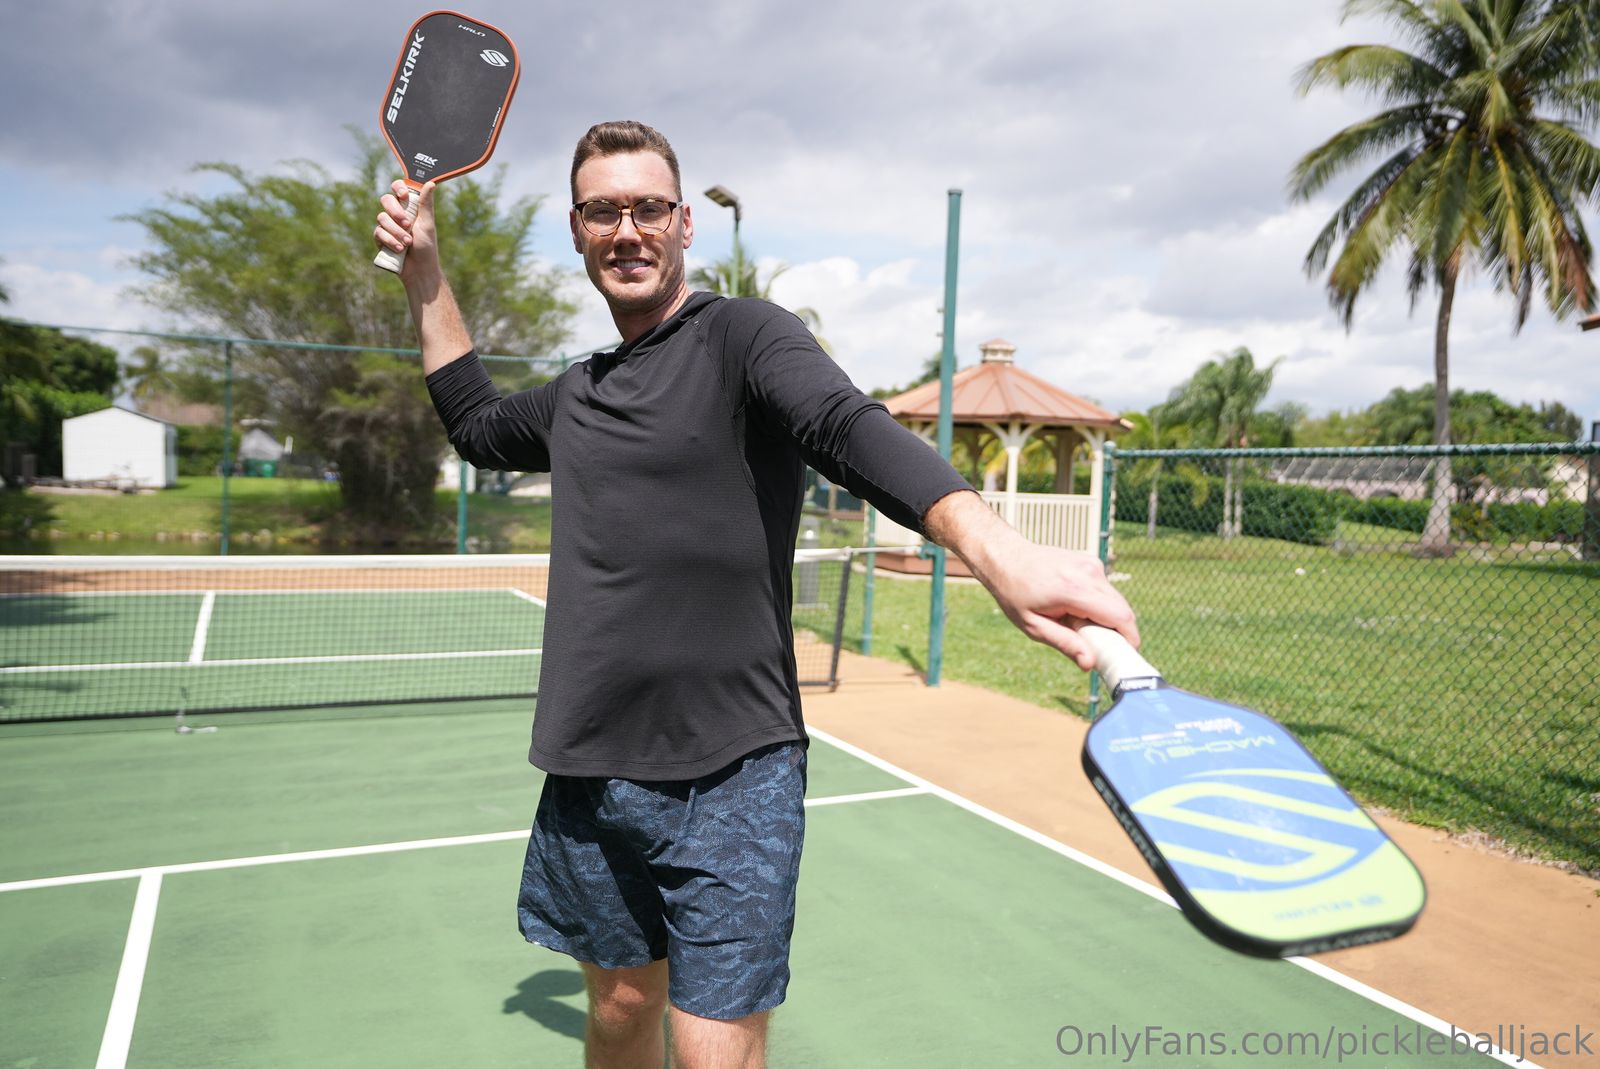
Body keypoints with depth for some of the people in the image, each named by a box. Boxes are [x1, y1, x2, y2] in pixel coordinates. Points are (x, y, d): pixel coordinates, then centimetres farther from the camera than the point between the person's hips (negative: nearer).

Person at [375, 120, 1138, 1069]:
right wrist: (426, 273, 27)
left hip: (727, 783, -6)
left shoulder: (743, 336, -7)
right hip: (589, 773, 6)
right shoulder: (581, 391, 14)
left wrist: (995, 545, -46)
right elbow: (477, 426, 33)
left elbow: (855, 429, -26)